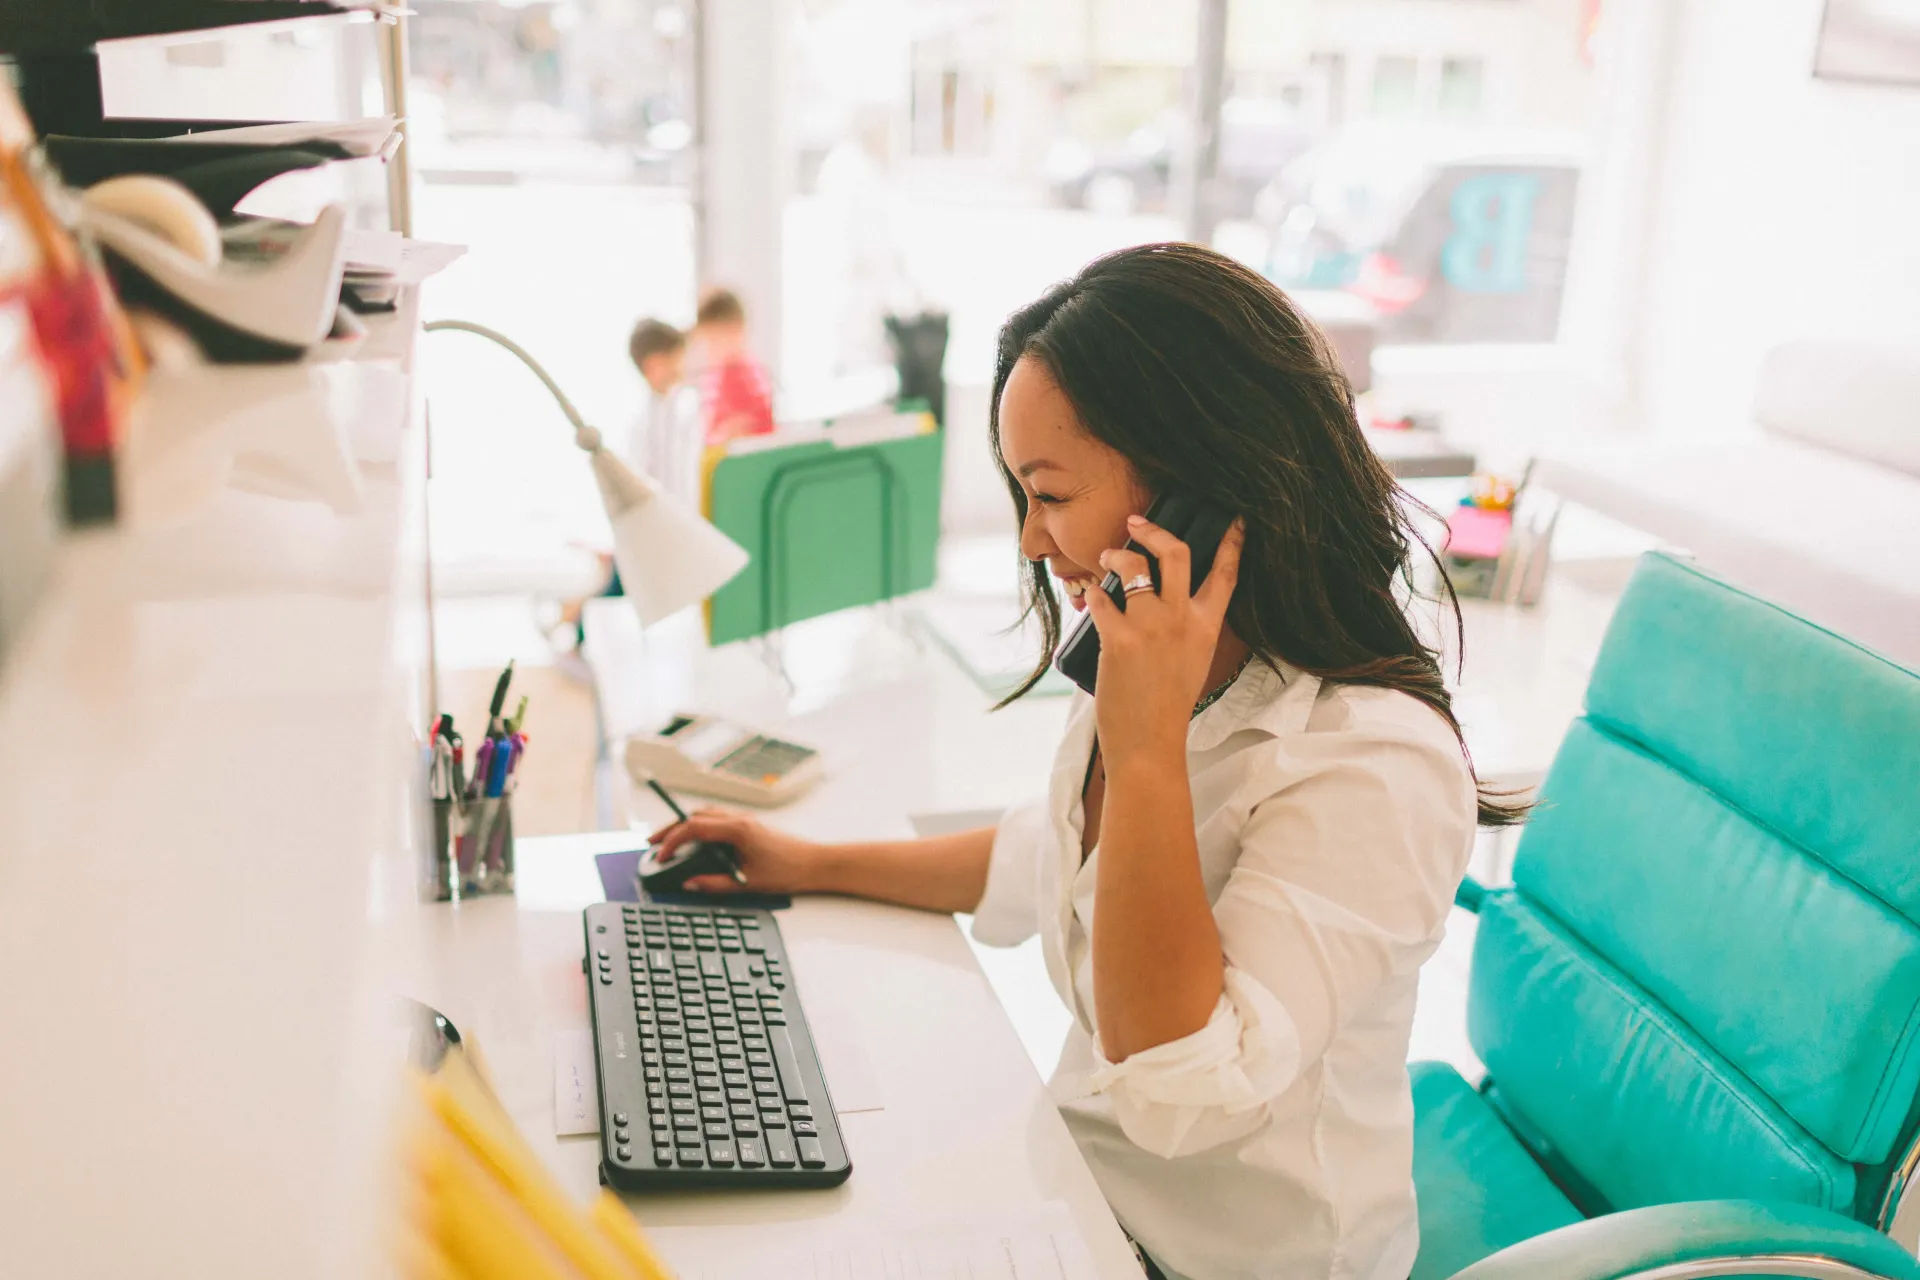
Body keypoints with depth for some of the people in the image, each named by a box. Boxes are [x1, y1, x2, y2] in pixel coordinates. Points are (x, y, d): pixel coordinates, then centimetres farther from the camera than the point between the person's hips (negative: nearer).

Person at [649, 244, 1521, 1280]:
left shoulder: (1376, 765, -27)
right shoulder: (1148, 670, -1)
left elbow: (1187, 1096, -30)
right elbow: (1041, 862, 17)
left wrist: (1147, 749, -33)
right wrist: (809, 865, 17)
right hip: (1089, 1177, 7)